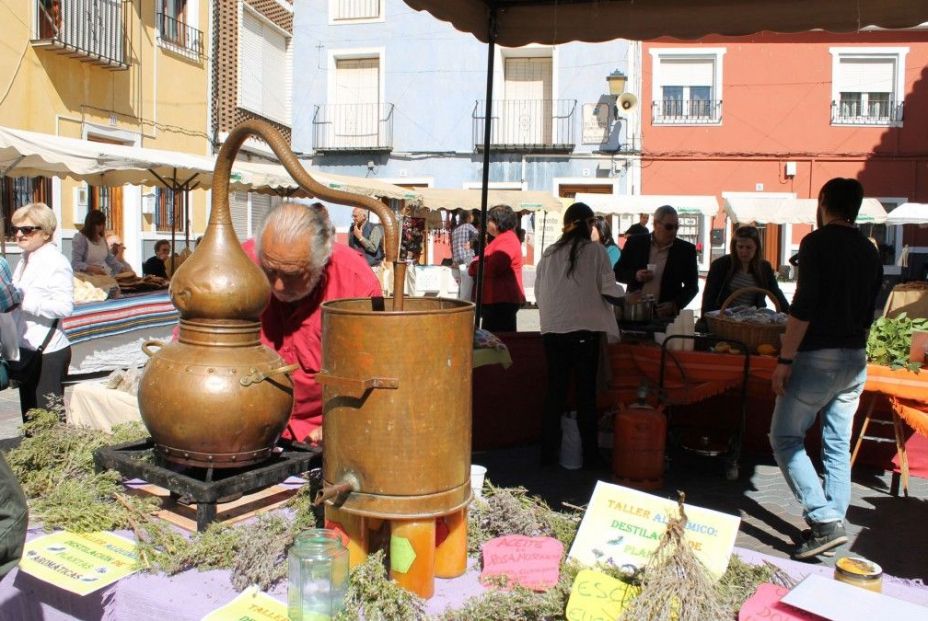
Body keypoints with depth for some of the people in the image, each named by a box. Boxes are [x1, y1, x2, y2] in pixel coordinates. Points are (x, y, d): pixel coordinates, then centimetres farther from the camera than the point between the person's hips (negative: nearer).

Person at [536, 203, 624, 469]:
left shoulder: (549, 253, 3)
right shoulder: (596, 250, -4)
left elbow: (538, 292, 7)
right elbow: (609, 290, -6)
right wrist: (623, 295, 15)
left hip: (553, 330, 3)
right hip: (585, 329, -3)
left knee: (555, 391, 12)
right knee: (586, 392, 7)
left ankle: (548, 452, 18)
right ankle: (589, 455, 13)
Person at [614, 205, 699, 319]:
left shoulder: (686, 249, 0)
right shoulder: (635, 243, 2)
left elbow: (692, 286, 4)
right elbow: (617, 272, 6)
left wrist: (675, 305, -12)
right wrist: (635, 276, -14)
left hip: (666, 316, 0)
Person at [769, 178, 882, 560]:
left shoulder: (817, 242, -10)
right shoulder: (870, 252, 11)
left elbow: (803, 307, -18)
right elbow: (868, 314, 17)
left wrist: (784, 360, -16)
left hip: (818, 357, -7)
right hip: (856, 360, 7)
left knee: (785, 437, 0)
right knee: (838, 445, 12)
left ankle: (824, 522, -8)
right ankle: (833, 524, 18)